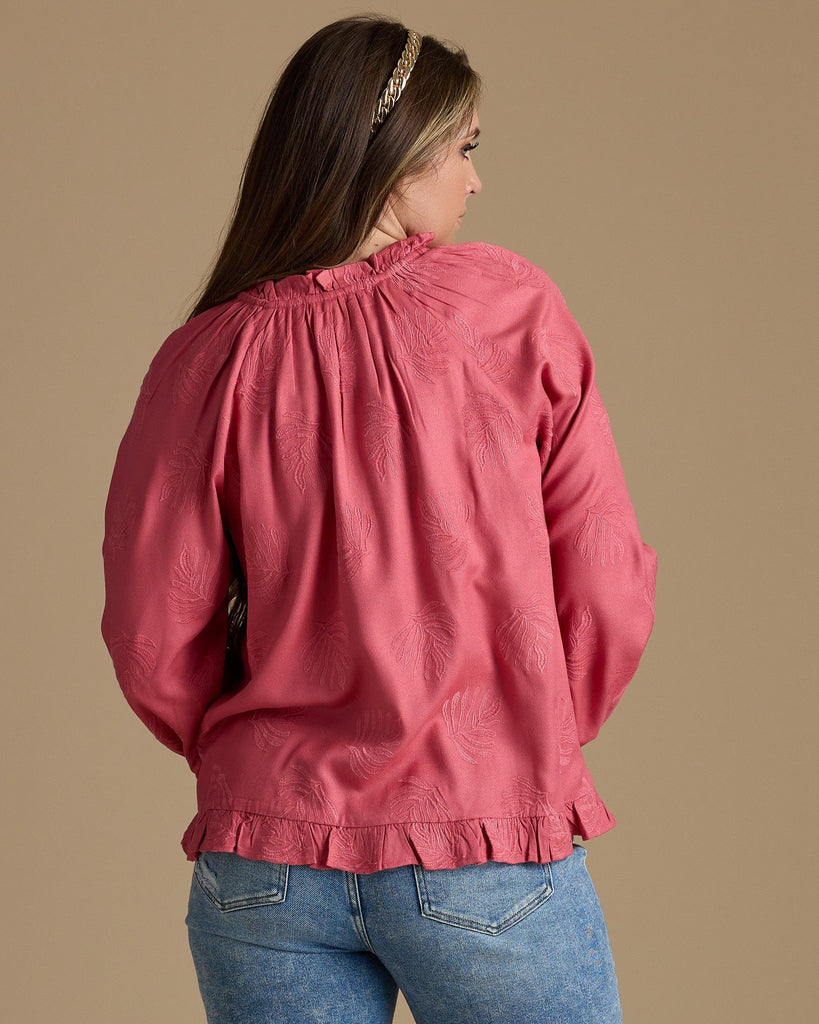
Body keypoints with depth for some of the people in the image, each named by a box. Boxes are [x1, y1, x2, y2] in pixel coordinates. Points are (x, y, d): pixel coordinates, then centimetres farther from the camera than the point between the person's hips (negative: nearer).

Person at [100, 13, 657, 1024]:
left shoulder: (209, 358, -4)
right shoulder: (512, 307, -6)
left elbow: (152, 643, -3)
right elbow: (609, 593, -4)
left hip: (267, 865, 2)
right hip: (489, 859, -2)